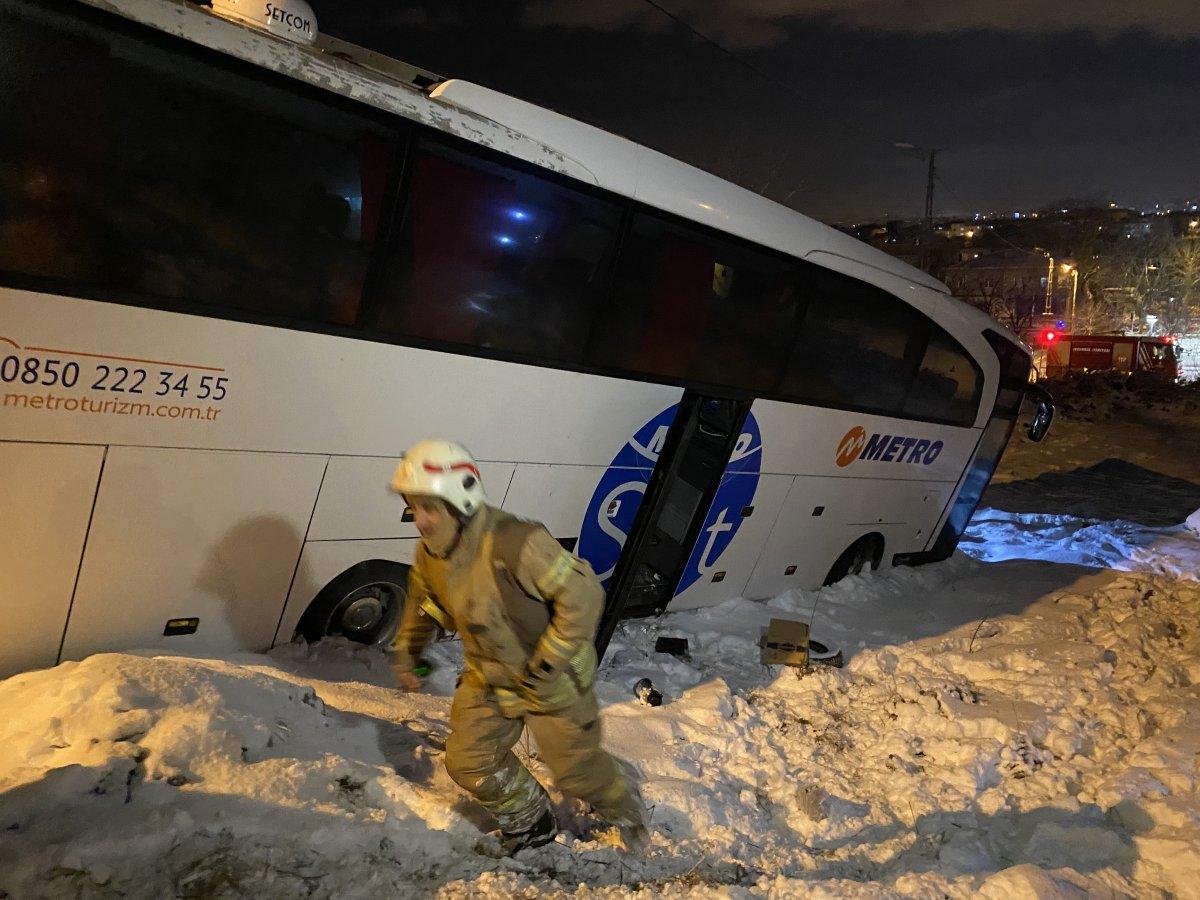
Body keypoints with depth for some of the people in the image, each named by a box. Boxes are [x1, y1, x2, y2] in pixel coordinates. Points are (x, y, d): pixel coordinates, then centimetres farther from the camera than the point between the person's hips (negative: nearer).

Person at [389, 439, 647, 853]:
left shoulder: (514, 544, -36)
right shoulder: (430, 554, -10)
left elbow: (582, 593, -32)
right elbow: (422, 602, 13)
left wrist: (547, 665, -28)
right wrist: (405, 652, 13)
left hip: (553, 681, -6)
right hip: (489, 679, 7)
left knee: (575, 768, 10)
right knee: (469, 764, 10)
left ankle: (627, 811, 43)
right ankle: (531, 823, 37)